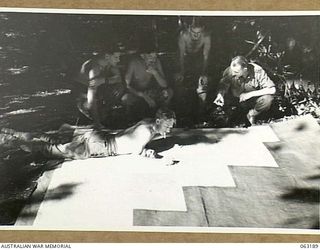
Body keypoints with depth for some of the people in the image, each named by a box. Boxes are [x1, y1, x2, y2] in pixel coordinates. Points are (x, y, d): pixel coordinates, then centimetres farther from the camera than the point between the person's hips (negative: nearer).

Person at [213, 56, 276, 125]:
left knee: (267, 99, -32)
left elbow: (272, 89, -23)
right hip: (237, 102, 2)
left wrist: (250, 94, -30)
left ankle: (252, 114, -3)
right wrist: (220, 95, -34)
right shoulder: (229, 71, -21)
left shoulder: (257, 71, -25)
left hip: (254, 100, -2)